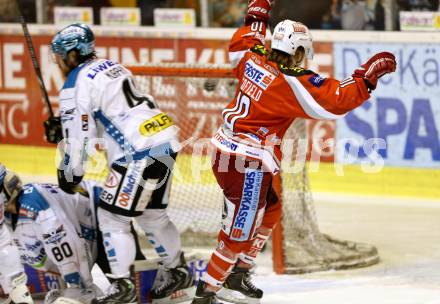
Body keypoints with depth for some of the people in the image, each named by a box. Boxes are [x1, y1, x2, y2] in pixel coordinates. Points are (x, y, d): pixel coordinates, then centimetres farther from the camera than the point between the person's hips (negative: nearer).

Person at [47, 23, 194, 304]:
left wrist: (70, 174, 6)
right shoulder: (111, 67, 18)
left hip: (141, 154, -9)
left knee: (112, 217, -1)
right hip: (166, 143, 9)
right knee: (153, 215, 22)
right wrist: (64, 122, 31)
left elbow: (78, 135, -7)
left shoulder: (77, 83, -8)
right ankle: (180, 273, 33)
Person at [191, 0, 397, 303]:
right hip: (247, 164, -10)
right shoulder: (292, 81, -19)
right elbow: (336, 100, -22)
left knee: (270, 211, 25)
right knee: (239, 232, -3)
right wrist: (368, 75, -16)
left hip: (227, 151, 10)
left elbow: (242, 42, 27)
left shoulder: (253, 58, 2)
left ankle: (237, 275, 32)